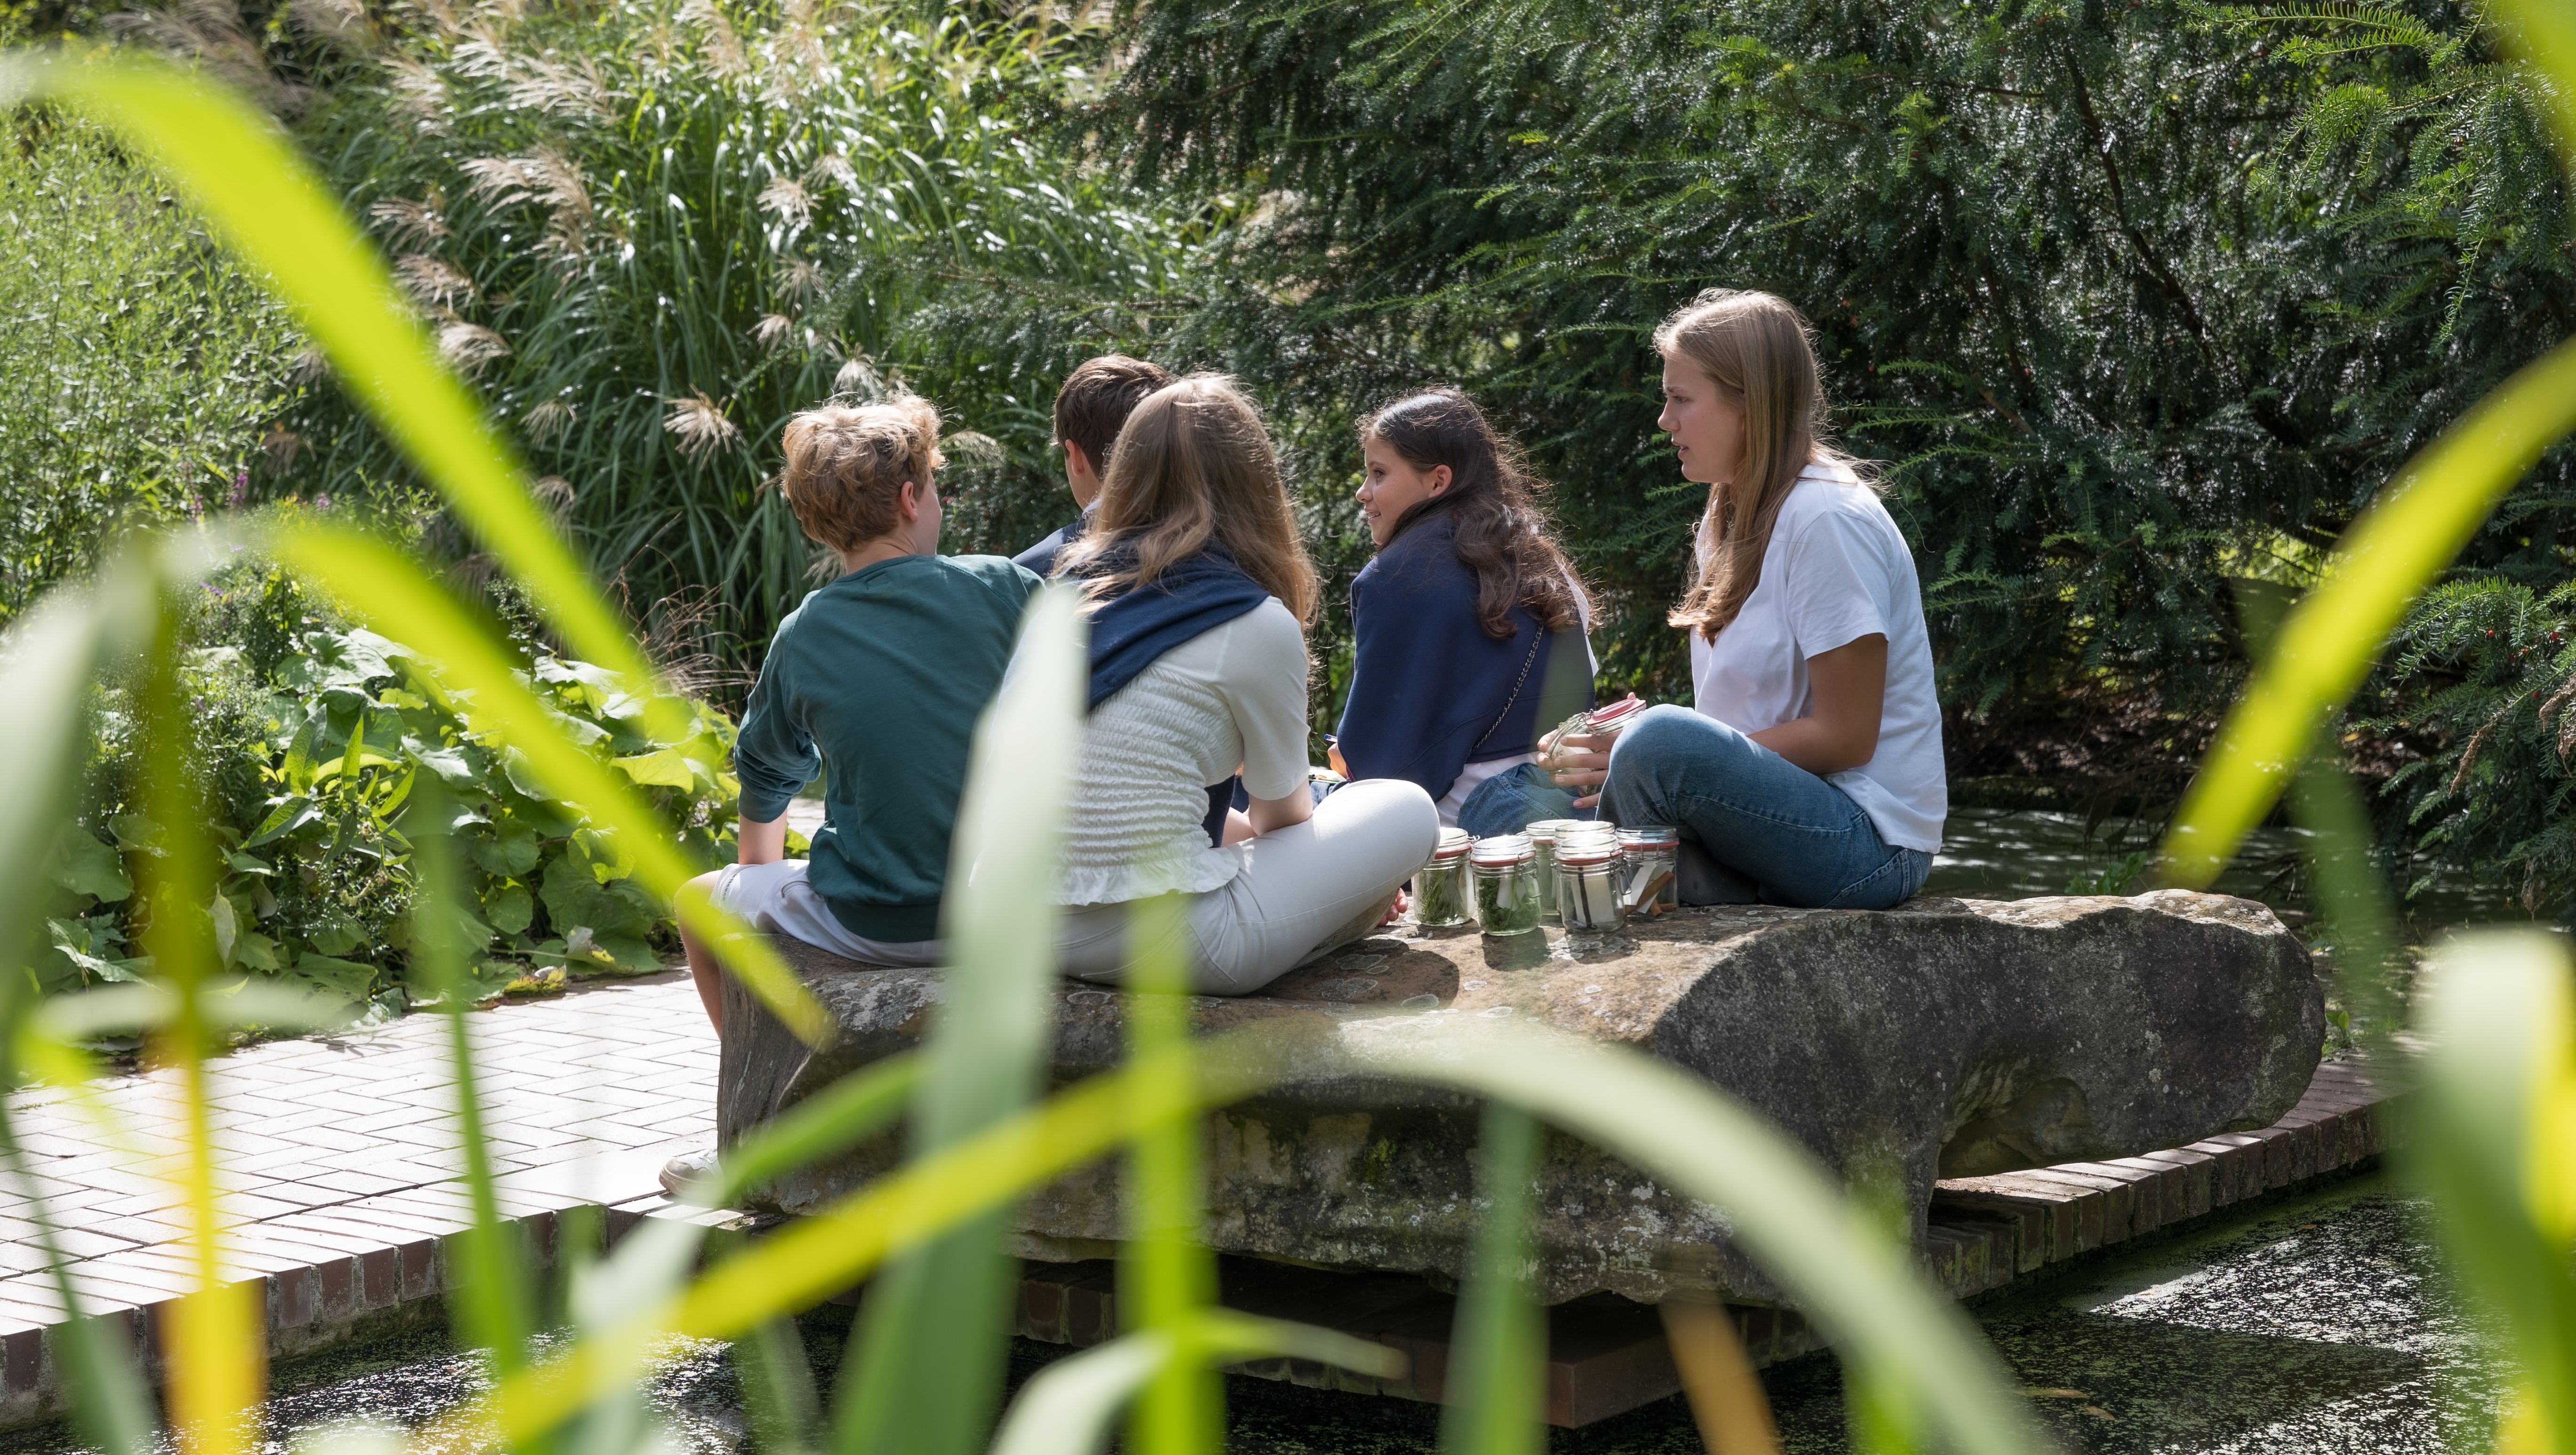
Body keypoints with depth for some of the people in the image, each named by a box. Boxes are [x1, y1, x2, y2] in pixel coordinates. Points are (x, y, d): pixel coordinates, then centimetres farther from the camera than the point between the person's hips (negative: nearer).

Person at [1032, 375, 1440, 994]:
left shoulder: (1070, 581, 9)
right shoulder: (1259, 626, -8)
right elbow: (1281, 813, 8)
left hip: (1033, 929, 7)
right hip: (1155, 942, -6)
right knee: (1407, 809, 8)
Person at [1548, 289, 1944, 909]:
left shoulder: (1826, 520, -14)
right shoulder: (1728, 521, 14)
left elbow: (1844, 737, -17)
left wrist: (1650, 743, -18)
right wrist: (1638, 729, -3)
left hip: (1870, 844, -9)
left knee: (1662, 744, -34)